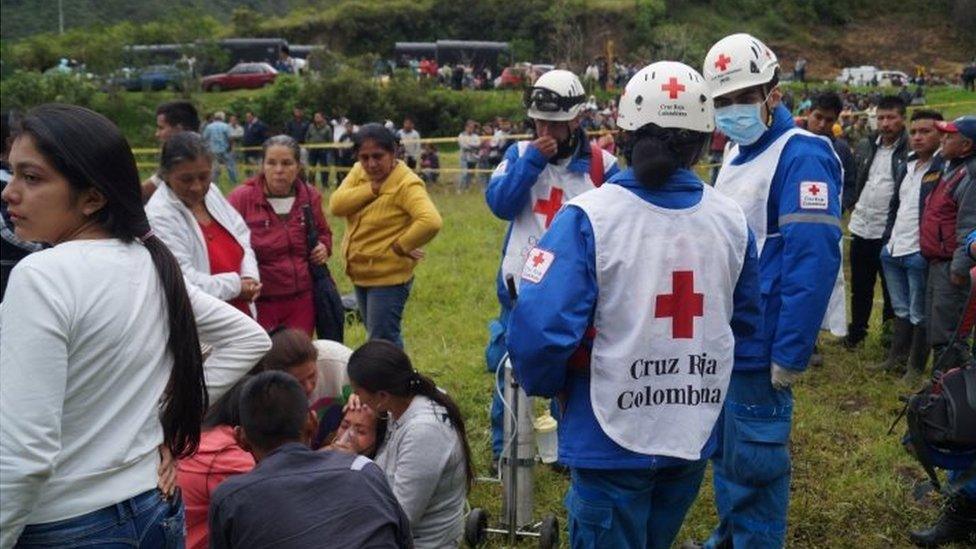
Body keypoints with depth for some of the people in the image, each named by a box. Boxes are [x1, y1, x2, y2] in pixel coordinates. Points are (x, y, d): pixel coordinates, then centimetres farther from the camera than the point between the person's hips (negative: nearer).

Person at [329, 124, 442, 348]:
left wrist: (401, 246, -22)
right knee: (376, 336, 23)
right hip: (360, 274, 8)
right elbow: (336, 205, -11)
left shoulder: (406, 183, -20)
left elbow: (431, 222, -34)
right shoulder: (359, 171, 3)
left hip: (389, 277, -8)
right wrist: (373, 188, -19)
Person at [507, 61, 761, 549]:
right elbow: (746, 322, 8)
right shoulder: (732, 219, -3)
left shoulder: (588, 217, -18)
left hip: (612, 439, -4)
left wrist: (548, 385, -2)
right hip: (696, 436, 5)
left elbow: (539, 327, -22)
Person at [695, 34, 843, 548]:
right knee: (723, 450, 21)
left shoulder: (800, 156, -16)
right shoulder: (734, 155, 12)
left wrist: (790, 354, -23)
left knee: (754, 461, 3)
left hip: (756, 346, -9)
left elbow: (813, 260, -23)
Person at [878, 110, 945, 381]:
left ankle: (915, 366, 14)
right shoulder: (908, 166, 14)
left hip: (920, 253, -8)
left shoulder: (944, 169, -12)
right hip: (894, 250, 8)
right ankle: (897, 358, 30)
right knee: (901, 310, 19)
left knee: (919, 314, 4)